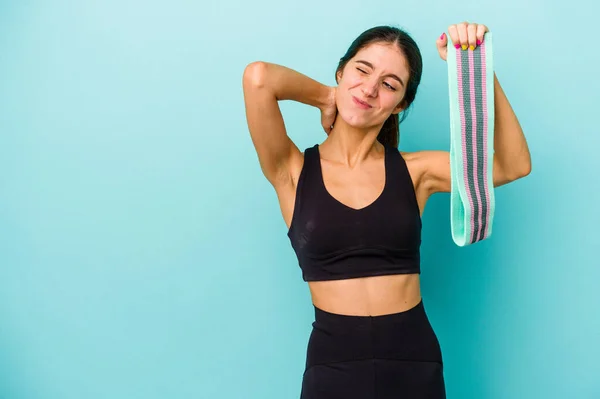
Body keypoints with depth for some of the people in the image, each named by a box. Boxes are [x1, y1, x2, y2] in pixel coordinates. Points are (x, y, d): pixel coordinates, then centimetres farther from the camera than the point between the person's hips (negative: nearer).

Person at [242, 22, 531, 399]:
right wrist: (327, 96, -2)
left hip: (415, 363, 2)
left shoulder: (413, 170, 1)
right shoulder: (293, 170, -5)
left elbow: (513, 165, -8)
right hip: (332, 364, -2)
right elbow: (258, 77, -19)